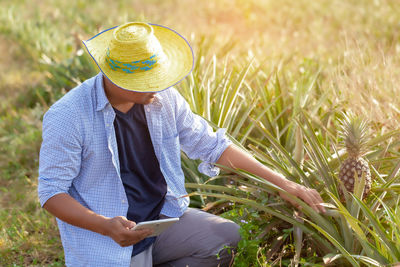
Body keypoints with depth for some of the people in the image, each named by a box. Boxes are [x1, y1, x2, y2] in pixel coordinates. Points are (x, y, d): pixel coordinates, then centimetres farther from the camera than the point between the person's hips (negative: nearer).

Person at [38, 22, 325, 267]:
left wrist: (282, 183, 2)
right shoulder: (67, 117, -17)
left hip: (162, 218, 6)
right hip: (107, 240, -5)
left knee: (230, 237, -16)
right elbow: (52, 192, -14)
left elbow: (211, 144, 7)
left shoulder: (163, 98, -2)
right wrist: (106, 226, -31)